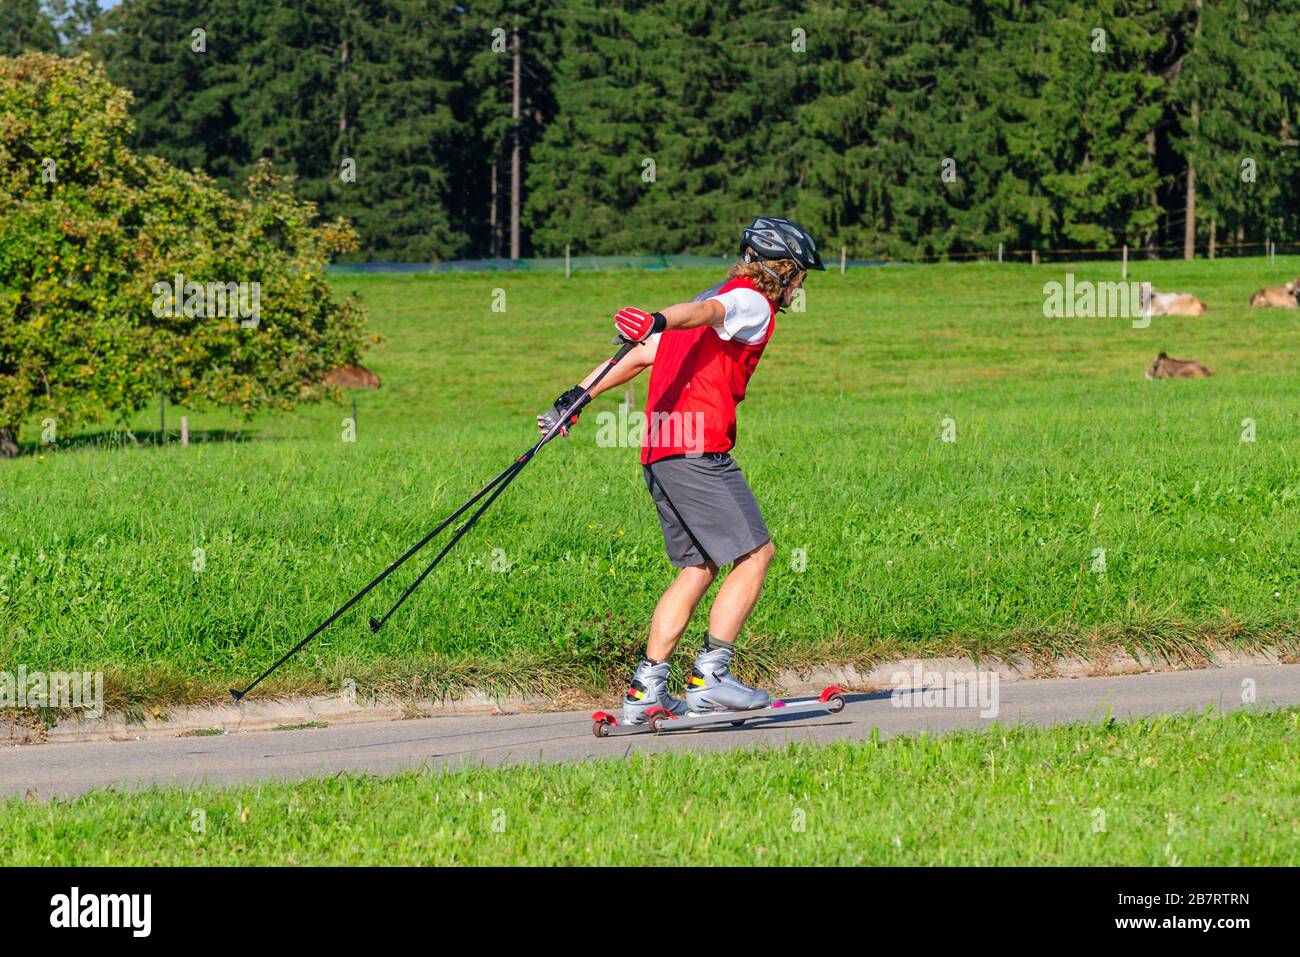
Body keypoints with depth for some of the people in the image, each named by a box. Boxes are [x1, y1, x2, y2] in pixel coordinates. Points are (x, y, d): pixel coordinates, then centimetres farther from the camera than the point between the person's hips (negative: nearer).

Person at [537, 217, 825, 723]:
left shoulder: (722, 297, 26)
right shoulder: (753, 303, -2)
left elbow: (644, 354, 22)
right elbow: (705, 311, -25)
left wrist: (579, 395, 22)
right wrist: (660, 322, -46)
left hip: (657, 453, 9)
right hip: (698, 450, -9)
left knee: (699, 567, 12)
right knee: (756, 553, -4)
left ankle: (646, 690, 7)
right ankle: (709, 676, -9)